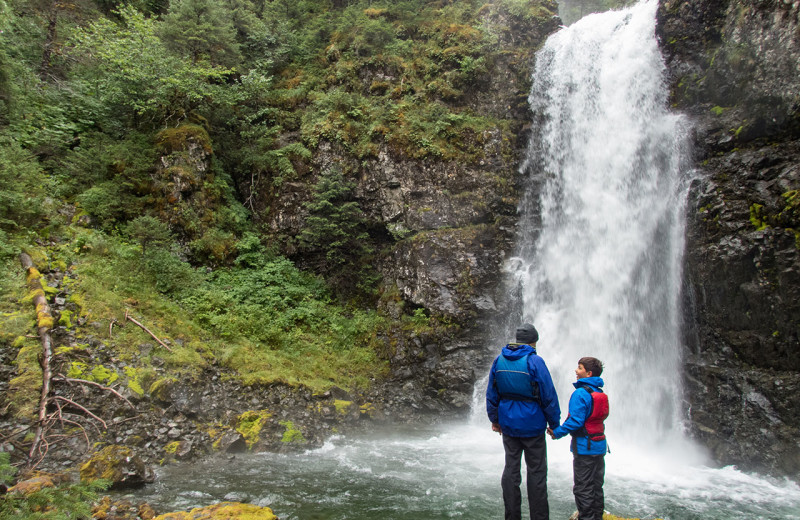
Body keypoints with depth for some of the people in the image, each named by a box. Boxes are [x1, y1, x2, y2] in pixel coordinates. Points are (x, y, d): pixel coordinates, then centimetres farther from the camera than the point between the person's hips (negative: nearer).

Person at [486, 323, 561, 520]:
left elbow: (491, 394, 9)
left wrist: (494, 419, 18)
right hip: (532, 425, -4)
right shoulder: (534, 361, -13)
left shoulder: (499, 360, 3)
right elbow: (549, 396, -10)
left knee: (511, 469, 11)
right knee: (536, 472, 5)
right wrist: (554, 424, 0)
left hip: (508, 424, 5)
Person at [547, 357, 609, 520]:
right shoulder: (600, 393, 7)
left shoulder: (580, 393, -18)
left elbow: (575, 421, -23)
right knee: (596, 486, 18)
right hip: (600, 445, 8)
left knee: (583, 488, 1)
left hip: (584, 446, -8)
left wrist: (557, 432, -11)